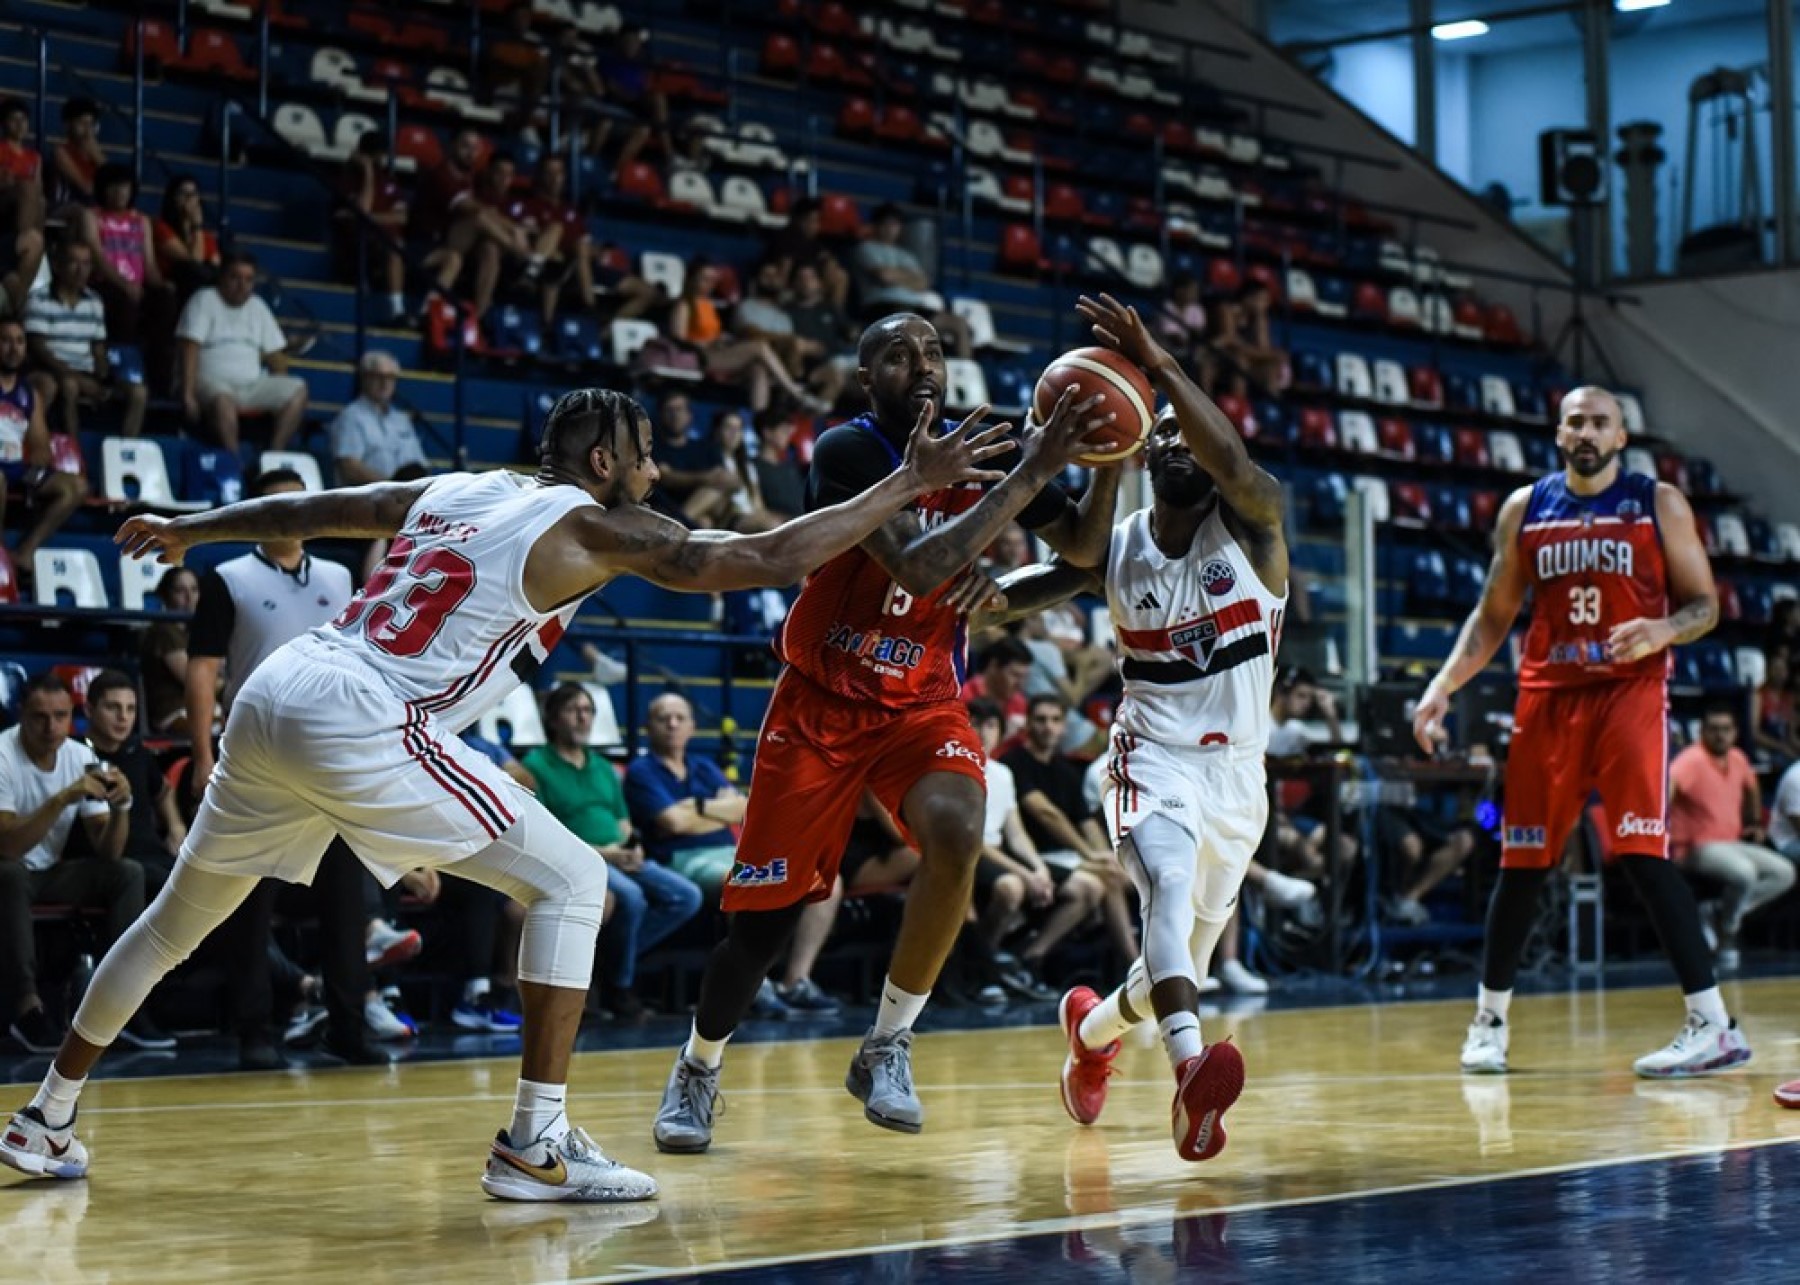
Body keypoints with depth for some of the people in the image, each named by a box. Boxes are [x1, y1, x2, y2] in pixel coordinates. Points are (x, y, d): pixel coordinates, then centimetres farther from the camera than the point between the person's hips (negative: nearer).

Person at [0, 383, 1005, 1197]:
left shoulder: (457, 489, 20)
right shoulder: (594, 527, 0)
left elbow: (312, 509, 31)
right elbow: (774, 558, -4)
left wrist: (188, 530, 46)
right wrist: (910, 483, 3)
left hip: (275, 692, 8)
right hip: (362, 722, -8)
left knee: (181, 915, 24)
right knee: (572, 882, 0)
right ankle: (537, 1142, -5)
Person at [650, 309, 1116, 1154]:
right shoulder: (846, 451, -20)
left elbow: (1084, 548, 3)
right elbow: (919, 566, -34)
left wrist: (1110, 462, -16)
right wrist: (1030, 475, -34)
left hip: (920, 702, 3)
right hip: (820, 701, -3)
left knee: (955, 834, -29)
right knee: (766, 913, -1)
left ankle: (887, 1046, -10)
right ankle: (699, 1066, 29)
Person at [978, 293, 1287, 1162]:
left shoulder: (1251, 525, -7)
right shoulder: (1113, 547, 0)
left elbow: (1235, 465, -30)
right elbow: (1020, 592, 3)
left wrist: (1159, 364, -42)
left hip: (1236, 771, 1)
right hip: (1153, 757, -1)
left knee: (1184, 965, 11)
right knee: (1169, 887, -34)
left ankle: (1094, 1027, 44)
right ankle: (1191, 1068, -51)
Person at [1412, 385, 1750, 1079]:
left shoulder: (1658, 504, 2)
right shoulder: (1524, 509, 9)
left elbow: (1704, 605, 2)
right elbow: (1493, 615, 14)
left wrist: (1664, 630, -20)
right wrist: (1443, 685, 1)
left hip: (1630, 692, -3)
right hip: (1547, 696, 3)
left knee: (1644, 853, -17)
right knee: (1521, 862, 6)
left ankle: (1714, 1024, -15)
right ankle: (1489, 1020, 21)